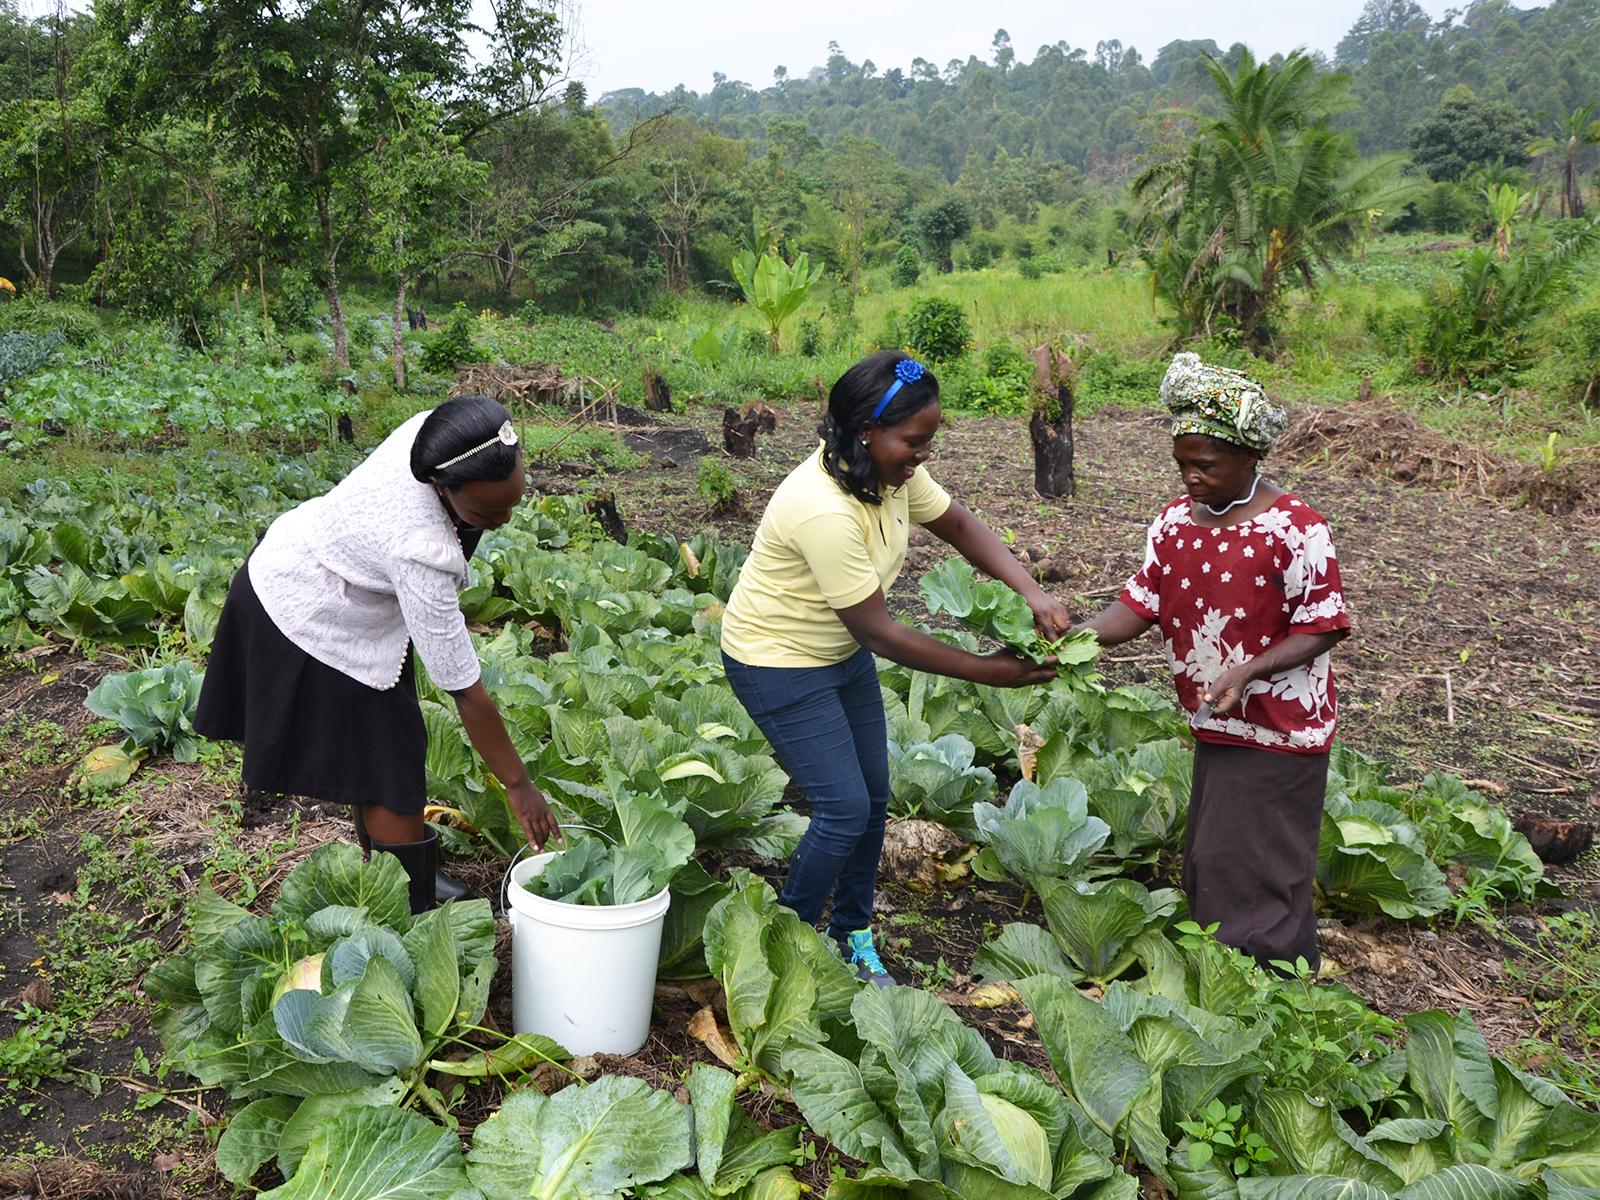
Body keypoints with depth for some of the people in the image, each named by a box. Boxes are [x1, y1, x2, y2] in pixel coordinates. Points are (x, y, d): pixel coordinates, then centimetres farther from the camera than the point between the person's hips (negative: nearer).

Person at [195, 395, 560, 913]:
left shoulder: (433, 436, -23)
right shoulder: (420, 553, -41)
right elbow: (464, 690, -32)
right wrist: (518, 784, -23)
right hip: (312, 620, -8)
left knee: (382, 748, 20)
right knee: (390, 773, -2)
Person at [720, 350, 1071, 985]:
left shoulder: (894, 471, -10)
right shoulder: (825, 510, -36)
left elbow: (959, 526, 2)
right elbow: (878, 631, -30)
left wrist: (1032, 594, -14)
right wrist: (985, 671, -24)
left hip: (843, 652, 9)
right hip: (779, 664, -8)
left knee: (873, 797, 12)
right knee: (846, 808, -8)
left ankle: (852, 936, 30)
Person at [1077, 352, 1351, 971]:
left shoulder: (1296, 529, -18)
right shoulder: (1175, 521, 2)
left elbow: (1321, 629, -15)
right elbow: (1140, 603, -1)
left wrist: (1245, 672, -28)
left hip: (1277, 732, -7)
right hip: (1214, 727, 7)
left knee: (1247, 872, -1)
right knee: (1207, 863, 17)